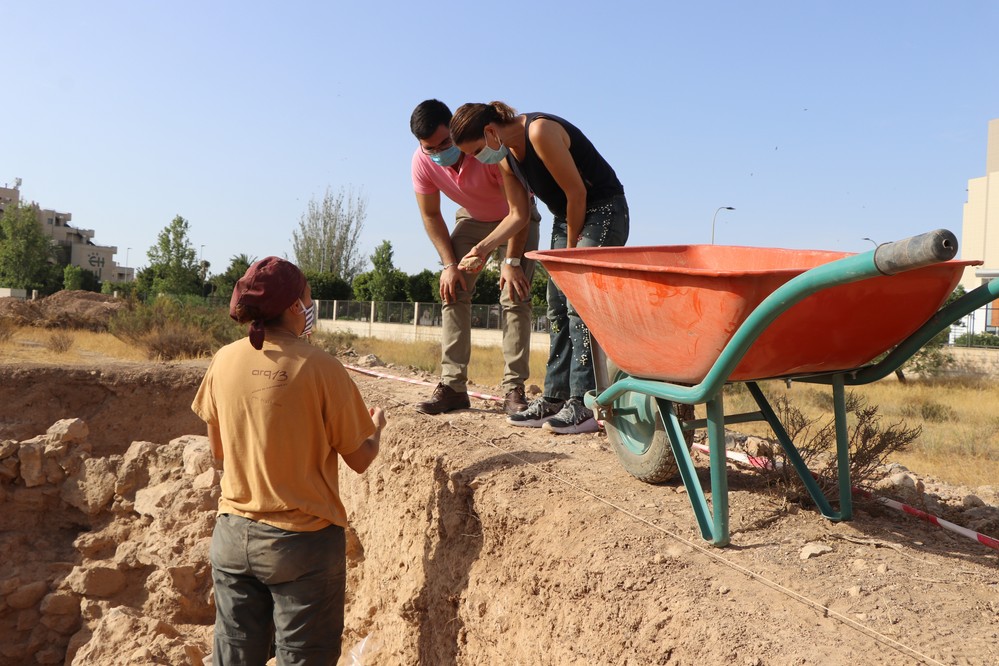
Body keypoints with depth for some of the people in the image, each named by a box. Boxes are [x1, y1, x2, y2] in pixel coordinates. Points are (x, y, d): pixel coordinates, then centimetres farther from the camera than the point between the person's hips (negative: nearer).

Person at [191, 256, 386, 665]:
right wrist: (376, 427, 13)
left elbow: (219, 449, 9)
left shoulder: (225, 361, -3)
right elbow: (359, 460, -8)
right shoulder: (320, 368, -16)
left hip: (234, 535, 5)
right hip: (303, 541, -4)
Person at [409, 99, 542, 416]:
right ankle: (453, 386, -7)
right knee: (452, 292, -9)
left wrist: (512, 262, -28)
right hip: (471, 219, 4)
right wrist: (449, 264, -15)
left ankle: (514, 388, -12)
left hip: (517, 218, -4)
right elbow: (431, 216, -8)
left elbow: (519, 210, -29)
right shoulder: (422, 162, -22)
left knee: (515, 296, -15)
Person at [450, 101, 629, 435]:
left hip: (602, 210, -9)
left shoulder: (540, 132, -25)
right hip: (567, 217, 9)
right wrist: (484, 246, -6)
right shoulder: (504, 157, 2)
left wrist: (571, 247, -10)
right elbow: (519, 213, 7)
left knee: (579, 303, -17)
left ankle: (584, 404, -16)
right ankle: (555, 399, 9)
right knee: (558, 308, 4)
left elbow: (577, 192, -21)